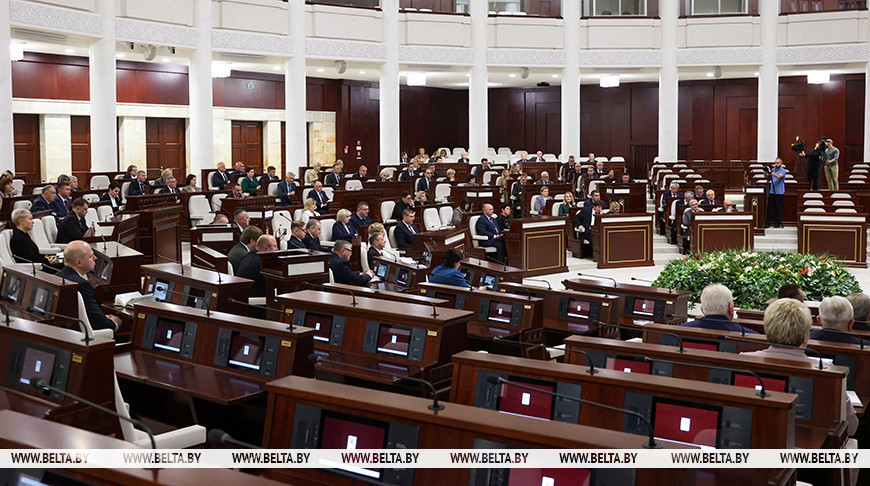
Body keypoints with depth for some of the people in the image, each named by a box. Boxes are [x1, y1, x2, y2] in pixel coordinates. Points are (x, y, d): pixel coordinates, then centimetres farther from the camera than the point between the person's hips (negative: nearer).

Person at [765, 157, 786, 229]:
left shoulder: (783, 170, -5)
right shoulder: (773, 169, 11)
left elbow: (779, 176, -23)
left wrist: (771, 172, -31)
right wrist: (766, 171, -13)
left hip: (779, 192, -4)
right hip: (772, 191, 4)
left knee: (779, 208, 1)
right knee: (769, 207, 2)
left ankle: (778, 223, 10)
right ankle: (767, 223, 5)